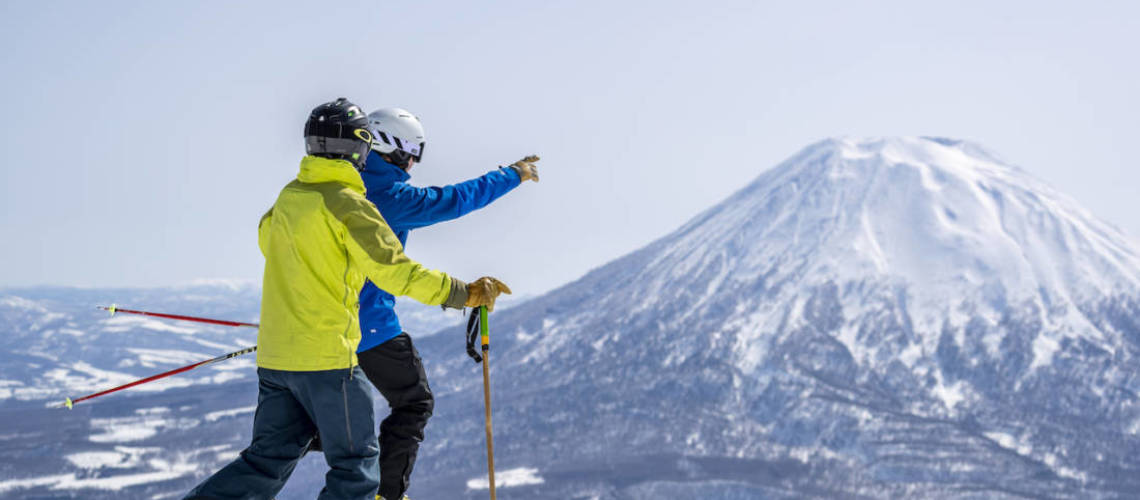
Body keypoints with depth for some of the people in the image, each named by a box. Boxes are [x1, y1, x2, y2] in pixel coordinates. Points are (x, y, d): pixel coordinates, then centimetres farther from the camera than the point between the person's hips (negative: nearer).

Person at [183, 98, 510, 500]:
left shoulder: (288, 197, 11)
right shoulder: (347, 203, -12)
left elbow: (266, 238, 32)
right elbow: (393, 270, -17)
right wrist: (461, 293, -13)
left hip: (273, 355, 7)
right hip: (326, 356, -7)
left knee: (265, 463, 15)